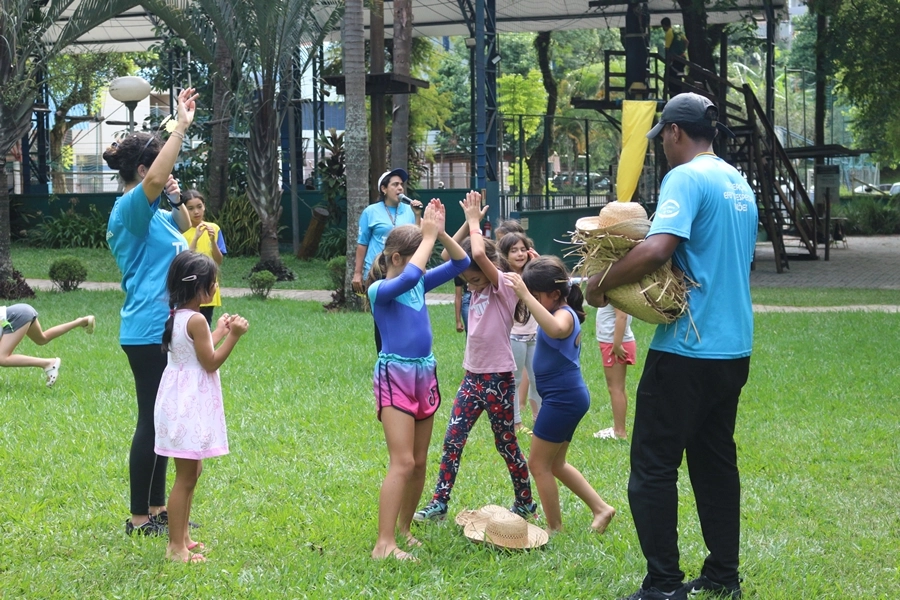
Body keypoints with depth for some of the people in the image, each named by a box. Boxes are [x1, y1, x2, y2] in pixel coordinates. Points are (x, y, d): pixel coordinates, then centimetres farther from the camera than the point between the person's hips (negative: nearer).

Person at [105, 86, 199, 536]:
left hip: (165, 329, 10)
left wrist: (176, 198, 9)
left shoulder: (151, 212, 14)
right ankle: (139, 517, 3)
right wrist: (181, 126, -27)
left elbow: (184, 228, 30)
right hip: (148, 332, -10)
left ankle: (157, 508, 23)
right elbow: (154, 178, -32)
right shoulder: (129, 208, -13)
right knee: (151, 422, -5)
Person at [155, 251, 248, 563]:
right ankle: (176, 546, 2)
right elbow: (211, 363, -15)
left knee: (191, 472, 19)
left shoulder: (176, 316, 9)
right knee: (186, 476, -3)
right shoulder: (196, 320, -19)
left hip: (181, 401, 10)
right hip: (190, 404, -10)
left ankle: (181, 536, 27)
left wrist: (219, 332, 24)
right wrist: (233, 336, -12)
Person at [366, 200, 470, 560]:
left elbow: (460, 263, 10)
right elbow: (408, 277, -32)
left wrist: (441, 233, -4)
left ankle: (404, 528, 26)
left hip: (424, 374, 7)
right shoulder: (380, 290, -12)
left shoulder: (420, 284, 8)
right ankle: (384, 544, -15)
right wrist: (429, 236, -23)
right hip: (395, 376, -7)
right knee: (402, 463, -15)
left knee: (420, 463, 12)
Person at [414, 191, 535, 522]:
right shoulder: (478, 289, 9)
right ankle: (439, 504, 3)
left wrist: (474, 221, -15)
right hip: (472, 377, 7)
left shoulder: (505, 287, -13)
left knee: (506, 444, 6)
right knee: (452, 439, 1)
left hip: (498, 379, -7)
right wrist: (469, 222, -3)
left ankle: (526, 504, 21)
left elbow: (478, 254, -29)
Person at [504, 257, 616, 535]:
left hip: (563, 398, -10)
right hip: (566, 397, 10)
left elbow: (554, 328, -47)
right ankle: (600, 508, 22)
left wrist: (525, 296, -48)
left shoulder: (565, 314, -20)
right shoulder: (562, 312, 9)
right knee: (555, 464, 19)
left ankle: (555, 528, 8)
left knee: (538, 464, -1)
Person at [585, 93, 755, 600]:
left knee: (653, 466, -2)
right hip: (734, 348, 9)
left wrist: (601, 284, -14)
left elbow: (656, 249, -27)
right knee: (716, 462, 16)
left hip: (687, 349, -9)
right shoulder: (740, 184, 14)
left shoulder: (686, 178, -13)